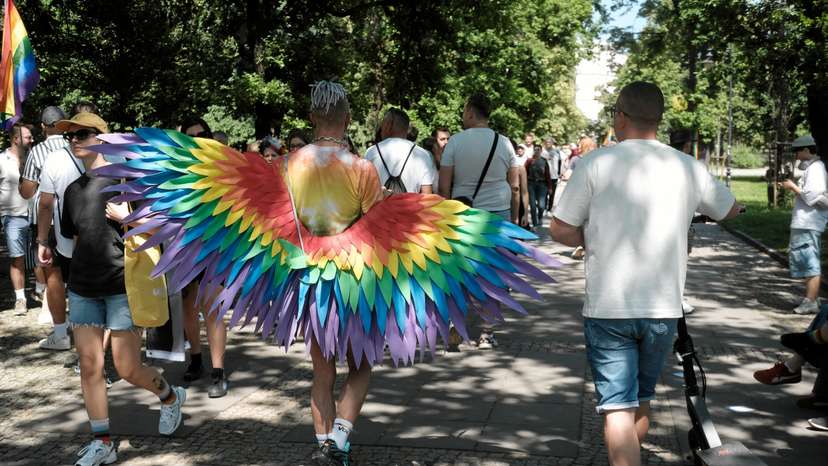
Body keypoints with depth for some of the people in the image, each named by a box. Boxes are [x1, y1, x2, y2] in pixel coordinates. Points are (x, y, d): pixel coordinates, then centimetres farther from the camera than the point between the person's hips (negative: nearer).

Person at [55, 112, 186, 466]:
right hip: (83, 288, 6)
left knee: (128, 369, -3)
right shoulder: (73, 190, 12)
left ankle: (170, 397, 27)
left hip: (123, 284, -5)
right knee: (89, 366, 3)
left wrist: (123, 214, -16)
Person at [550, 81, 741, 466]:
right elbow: (731, 210, 19)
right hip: (664, 308, 4)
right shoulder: (688, 167, 1)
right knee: (641, 401, 22)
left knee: (617, 407, 0)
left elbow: (560, 230, -6)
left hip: (607, 307, -3)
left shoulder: (596, 163, -8)